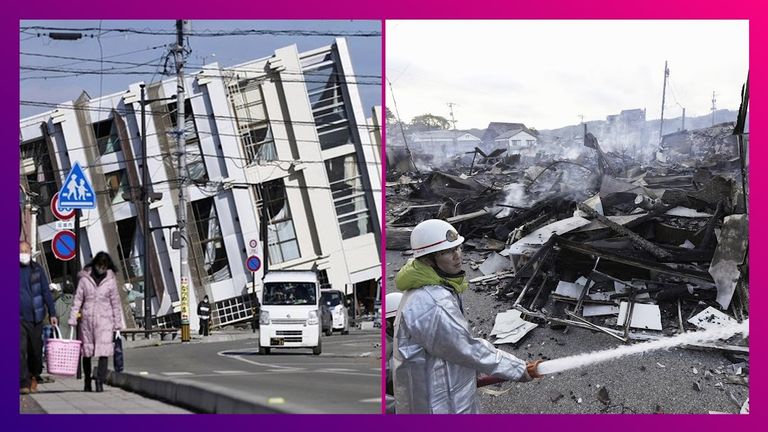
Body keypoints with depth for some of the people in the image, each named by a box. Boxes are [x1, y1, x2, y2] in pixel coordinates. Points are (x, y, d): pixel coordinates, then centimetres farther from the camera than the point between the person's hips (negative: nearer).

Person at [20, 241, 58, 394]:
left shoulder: (37, 270, 4)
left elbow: (46, 293, 7)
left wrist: (52, 313, 2)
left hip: (35, 317, 2)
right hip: (19, 318, -2)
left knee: (35, 350, 10)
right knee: (21, 350, -13)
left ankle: (34, 377, 32)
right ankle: (24, 383, -15)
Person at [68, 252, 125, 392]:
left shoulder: (111, 280, 4)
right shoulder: (84, 279, 2)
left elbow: (116, 303, 8)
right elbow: (77, 300, 4)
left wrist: (117, 326, 6)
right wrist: (72, 320, -4)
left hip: (105, 319, -1)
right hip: (87, 319, 1)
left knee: (104, 351, -13)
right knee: (86, 352, 8)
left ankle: (100, 381, -15)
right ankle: (87, 382, 21)